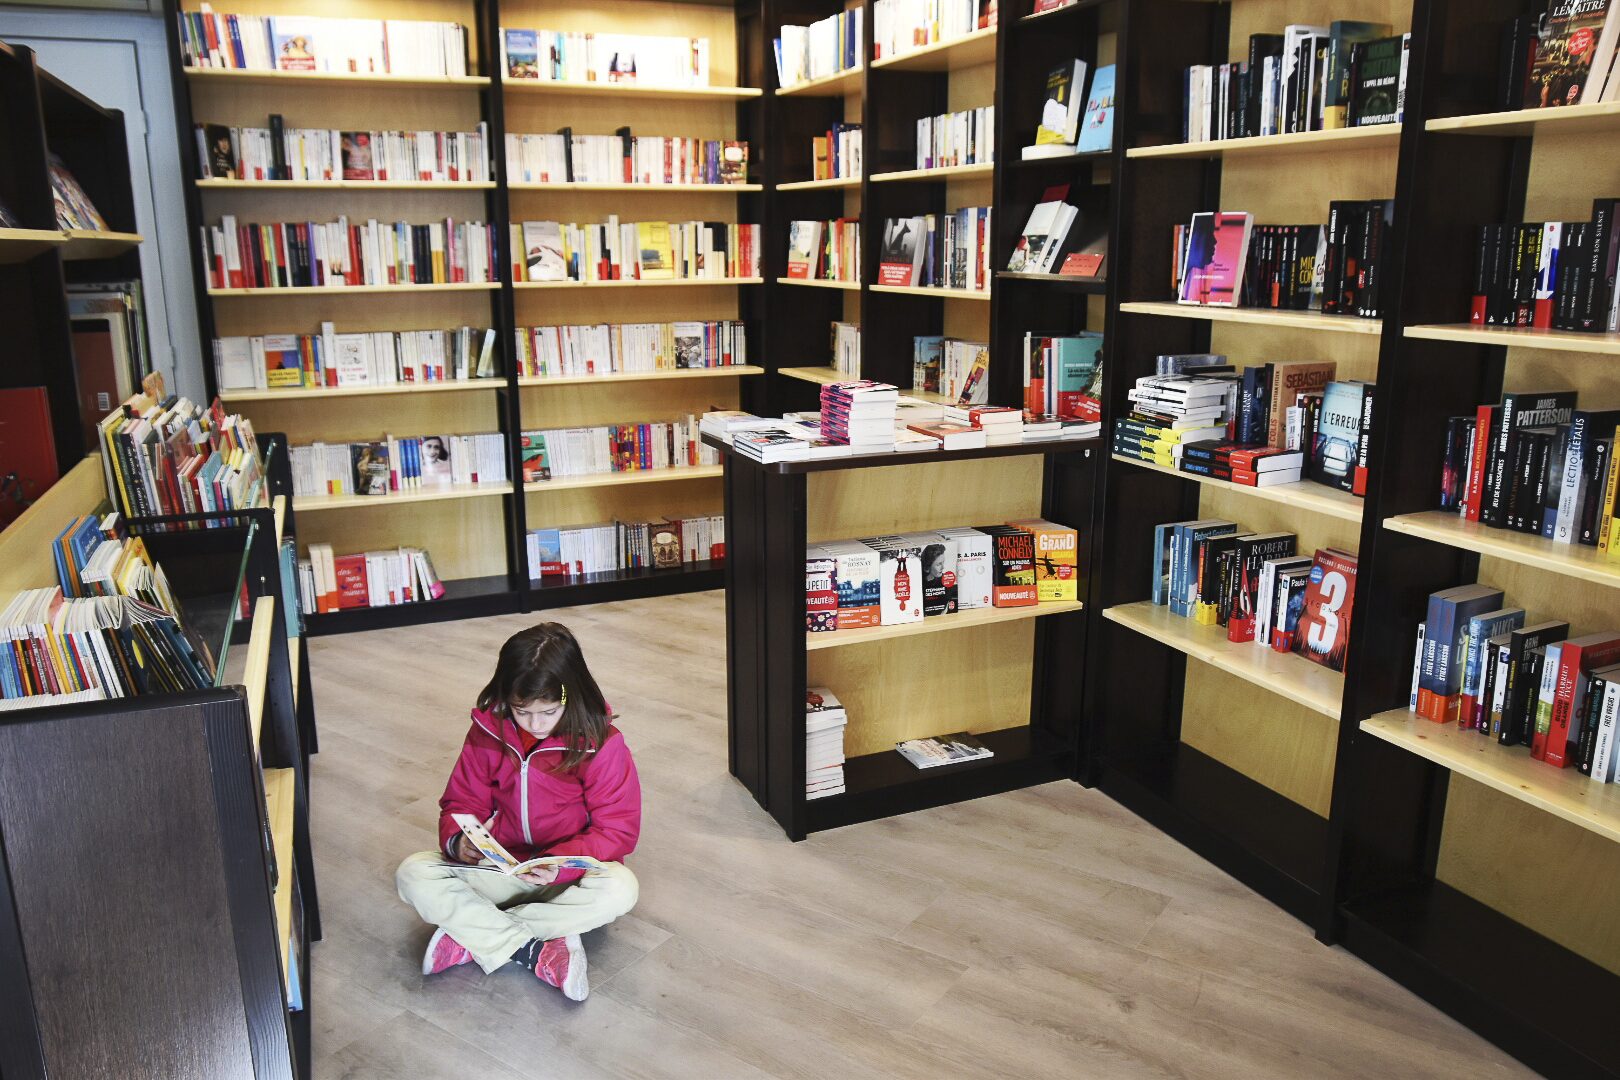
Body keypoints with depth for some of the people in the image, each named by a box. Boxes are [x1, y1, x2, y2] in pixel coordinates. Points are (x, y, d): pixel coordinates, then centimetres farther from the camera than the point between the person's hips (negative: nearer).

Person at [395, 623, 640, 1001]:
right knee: (412, 874, -20)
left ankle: (471, 934, -24)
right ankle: (534, 951, -28)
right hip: (500, 866, 3)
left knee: (620, 889, -35)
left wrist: (562, 863, -30)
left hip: (568, 874, -2)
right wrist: (458, 840, -20)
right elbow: (462, 802, 4)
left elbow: (617, 830, -13)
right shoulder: (488, 732, -6)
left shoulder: (601, 744, -15)